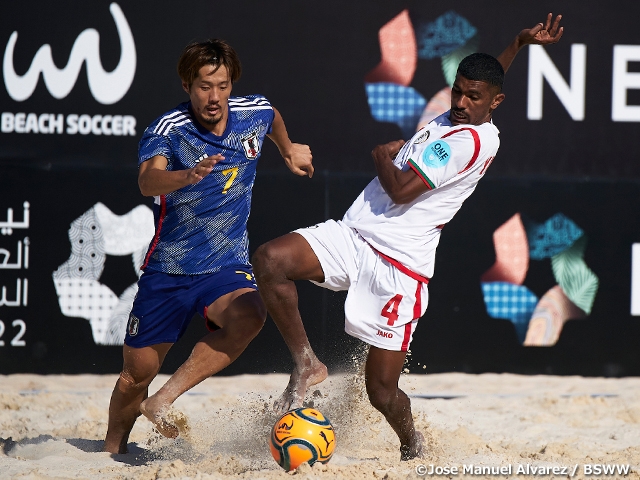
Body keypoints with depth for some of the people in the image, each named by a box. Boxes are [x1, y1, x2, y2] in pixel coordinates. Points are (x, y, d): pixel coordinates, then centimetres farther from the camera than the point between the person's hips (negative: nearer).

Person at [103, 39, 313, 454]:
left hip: (227, 265, 2)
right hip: (168, 269, -2)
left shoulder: (255, 113, -4)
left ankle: (163, 400, -26)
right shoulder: (167, 131, -17)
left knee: (249, 315, -32)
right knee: (137, 374, 5)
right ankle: (112, 450, 32)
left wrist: (289, 150, 38)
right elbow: (149, 181, -38)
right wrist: (188, 177, -57)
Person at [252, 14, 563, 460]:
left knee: (382, 392, -3)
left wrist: (383, 155, 2)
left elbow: (401, 189, -19)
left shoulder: (468, 142, -14)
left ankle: (412, 444, 30)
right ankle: (307, 365, -4)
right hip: (351, 235, 8)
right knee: (269, 260, -19)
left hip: (399, 265, -8)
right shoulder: (458, 118, 14)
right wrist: (520, 43, 23)